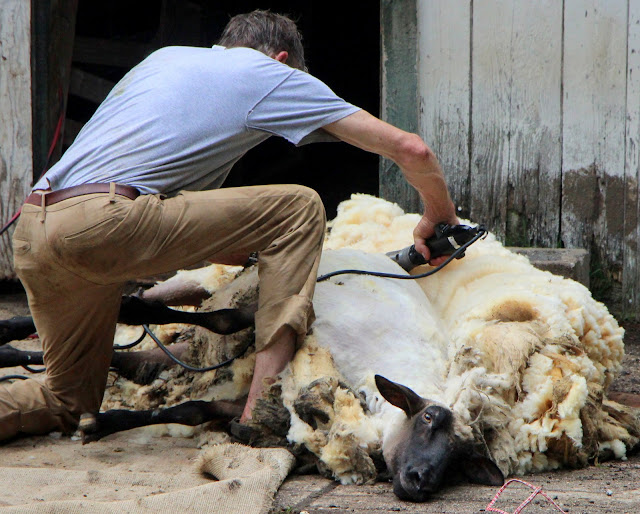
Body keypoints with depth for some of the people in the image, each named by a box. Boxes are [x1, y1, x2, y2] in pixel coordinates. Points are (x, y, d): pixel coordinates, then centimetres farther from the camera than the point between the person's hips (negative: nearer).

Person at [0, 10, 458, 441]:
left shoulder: (166, 57, 32)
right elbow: (410, 149, 12)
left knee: (70, 403, 23)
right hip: (99, 223, -7)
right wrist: (440, 216, 30)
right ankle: (262, 408, -4)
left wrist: (245, 251, 32)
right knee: (299, 208, 5)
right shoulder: (270, 74, 13)